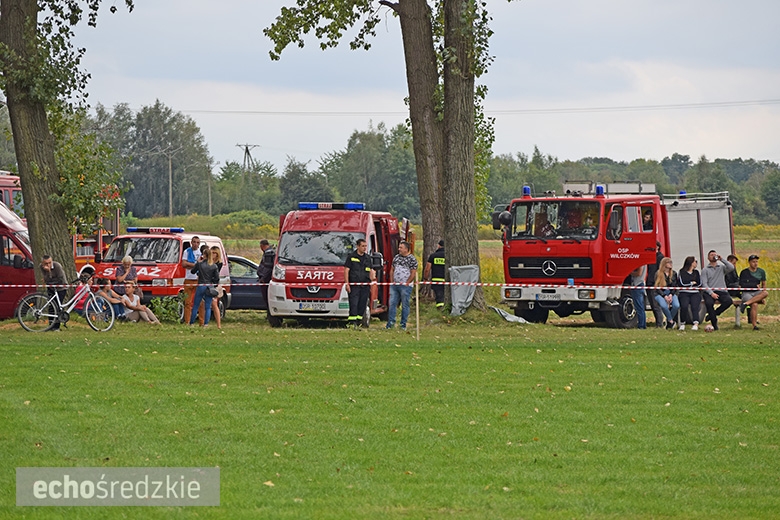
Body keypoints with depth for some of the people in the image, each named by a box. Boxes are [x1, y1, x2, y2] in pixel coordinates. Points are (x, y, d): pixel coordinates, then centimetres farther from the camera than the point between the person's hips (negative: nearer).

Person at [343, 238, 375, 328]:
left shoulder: (368, 258, 17)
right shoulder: (351, 257, 4)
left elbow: (370, 270, 24)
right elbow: (346, 270, 0)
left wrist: (372, 276, 2)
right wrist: (347, 284, -9)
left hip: (365, 286, 4)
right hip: (354, 285, -4)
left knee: (362, 304, 2)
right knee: (354, 304, -12)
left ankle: (358, 322, 8)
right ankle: (352, 321, -15)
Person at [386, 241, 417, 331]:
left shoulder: (412, 259, -5)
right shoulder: (396, 257, 14)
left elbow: (413, 274, -8)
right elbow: (392, 270, 19)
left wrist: (406, 283, -12)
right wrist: (392, 282, 8)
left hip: (405, 286, -6)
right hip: (394, 285, 6)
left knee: (405, 305, 0)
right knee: (392, 303, 2)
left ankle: (403, 324, 4)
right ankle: (391, 322, 6)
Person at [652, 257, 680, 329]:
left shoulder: (674, 273, 13)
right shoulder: (658, 274, 1)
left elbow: (675, 286, 9)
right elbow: (657, 288, -4)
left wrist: (671, 295, -10)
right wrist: (665, 296, -16)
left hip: (672, 293, 3)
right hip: (660, 294, -3)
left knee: (676, 306, -28)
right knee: (664, 306, -36)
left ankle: (668, 321, -3)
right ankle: (671, 321, -13)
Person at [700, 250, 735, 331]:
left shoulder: (722, 267, 18)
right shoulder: (705, 270, 12)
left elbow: (731, 268, -4)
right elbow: (704, 284, 1)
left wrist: (721, 260, -4)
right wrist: (711, 293, -15)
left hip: (721, 291, 2)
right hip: (709, 291, -2)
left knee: (729, 301, -30)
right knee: (709, 303, -35)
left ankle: (712, 314, -14)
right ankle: (714, 323, -21)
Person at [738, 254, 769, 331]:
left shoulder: (761, 272, 10)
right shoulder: (744, 272, 0)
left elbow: (764, 284, 16)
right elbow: (741, 285, -6)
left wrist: (762, 297, 2)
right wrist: (755, 285, -11)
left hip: (757, 293, 4)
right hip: (746, 293, -4)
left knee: (766, 293, -31)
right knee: (754, 304, -34)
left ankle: (745, 304, -36)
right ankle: (754, 325, -35)